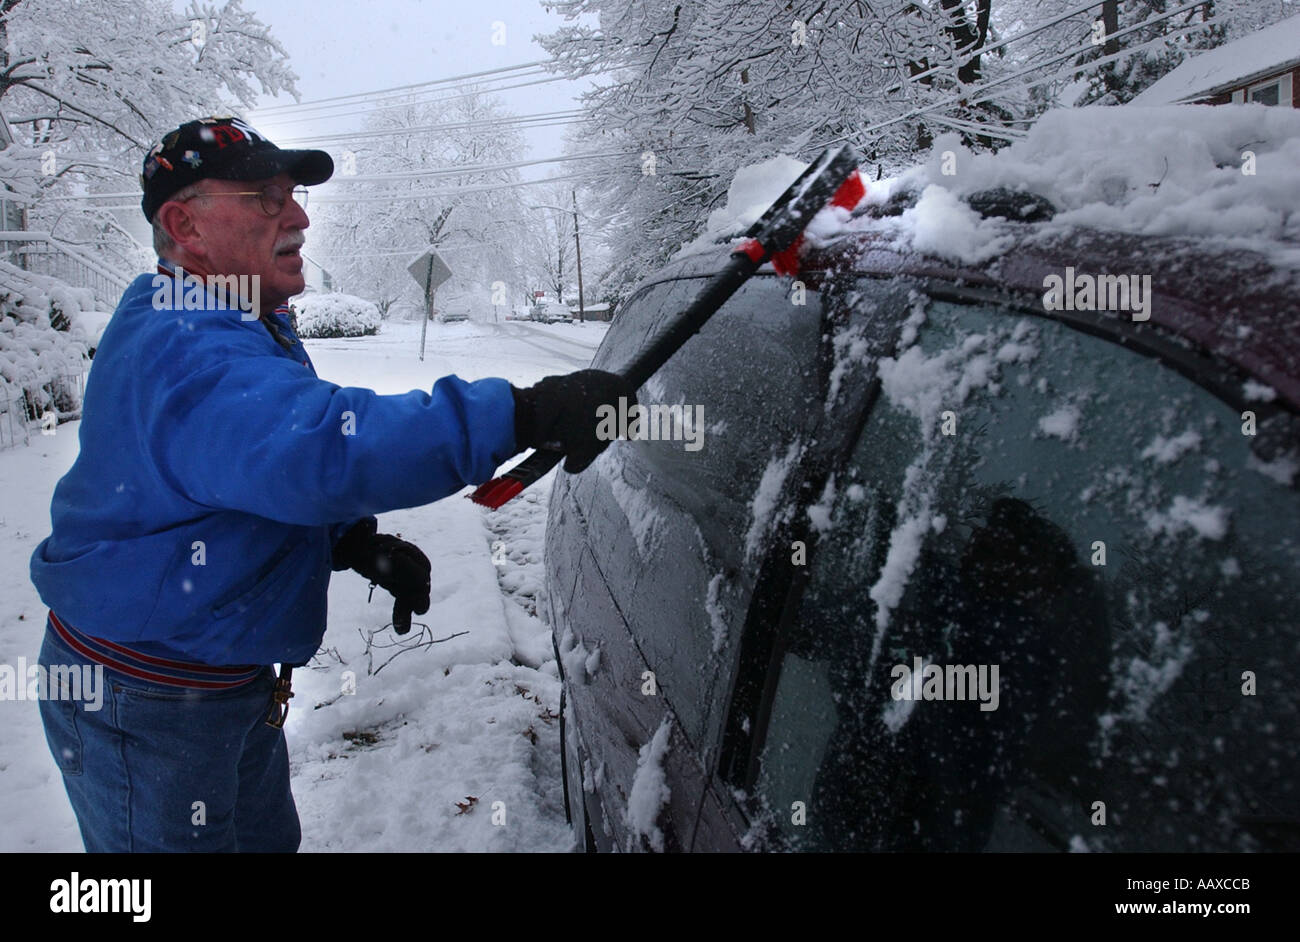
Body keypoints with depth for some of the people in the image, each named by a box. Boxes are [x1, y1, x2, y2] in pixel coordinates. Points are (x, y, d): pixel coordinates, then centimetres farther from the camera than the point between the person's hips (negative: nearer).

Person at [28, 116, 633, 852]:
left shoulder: (238, 331, 9)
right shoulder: (184, 352, -28)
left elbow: (268, 474, 19)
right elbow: (319, 450, -46)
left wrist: (357, 544, 0)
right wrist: (525, 414, -48)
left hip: (230, 682, 10)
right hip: (146, 708, -10)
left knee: (267, 837, 24)